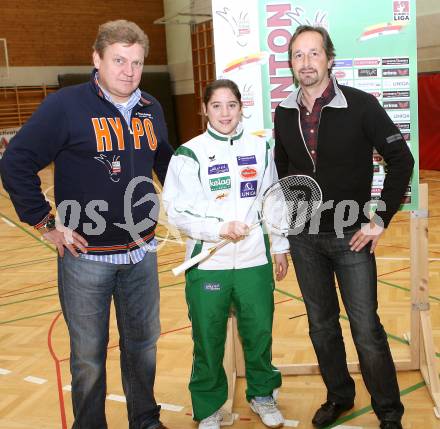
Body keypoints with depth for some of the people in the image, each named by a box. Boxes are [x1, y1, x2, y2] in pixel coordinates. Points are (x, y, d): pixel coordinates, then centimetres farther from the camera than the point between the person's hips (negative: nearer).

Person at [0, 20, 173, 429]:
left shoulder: (151, 109, 5)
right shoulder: (66, 105, -12)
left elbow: (166, 162, 21)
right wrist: (46, 224, -10)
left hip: (142, 252, 5)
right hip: (86, 256, -4)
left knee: (143, 342, 17)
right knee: (88, 354, 10)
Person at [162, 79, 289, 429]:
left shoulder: (260, 148, 7)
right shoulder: (190, 154, -4)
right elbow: (178, 212, -9)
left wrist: (280, 247, 14)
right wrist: (220, 228, -22)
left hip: (255, 261, 3)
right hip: (208, 265, -2)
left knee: (260, 333, 11)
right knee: (208, 340, 8)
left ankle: (263, 394, 36)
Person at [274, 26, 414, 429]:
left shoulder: (361, 105, -11)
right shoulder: (284, 113, 2)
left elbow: (401, 160, -8)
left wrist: (380, 220, -10)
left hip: (351, 236, -4)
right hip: (303, 237, 4)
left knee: (366, 328, 0)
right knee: (321, 325, 14)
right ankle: (339, 396, 34)